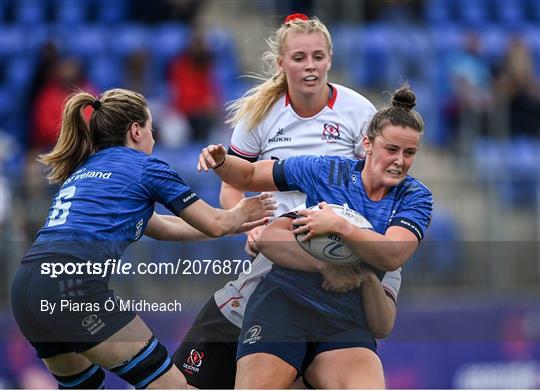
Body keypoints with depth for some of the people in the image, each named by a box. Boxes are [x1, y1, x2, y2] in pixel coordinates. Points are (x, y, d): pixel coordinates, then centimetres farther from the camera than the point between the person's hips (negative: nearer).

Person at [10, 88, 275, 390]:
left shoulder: (82, 171, 30)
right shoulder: (145, 166, 8)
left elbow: (159, 227, 39)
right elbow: (214, 224, 16)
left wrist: (231, 225, 44)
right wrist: (239, 215, 38)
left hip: (24, 288, 8)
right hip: (74, 286, -8)